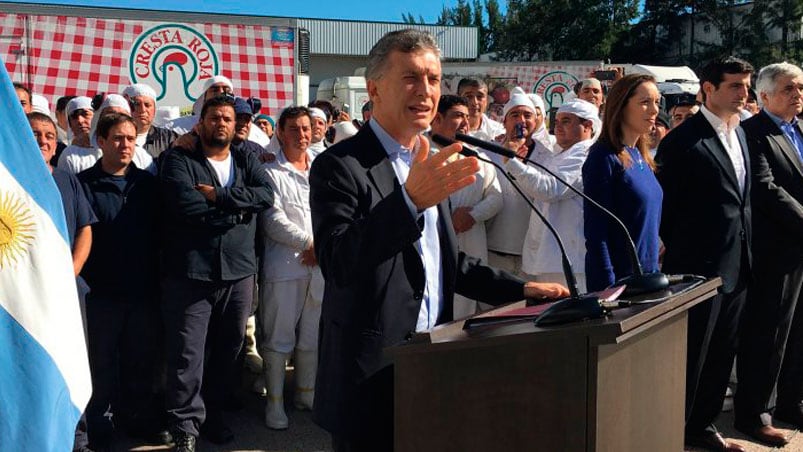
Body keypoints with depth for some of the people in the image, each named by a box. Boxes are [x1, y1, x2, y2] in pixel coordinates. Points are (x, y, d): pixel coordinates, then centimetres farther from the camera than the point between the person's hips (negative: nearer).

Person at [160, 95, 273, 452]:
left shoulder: (246, 160, 12)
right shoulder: (178, 159, 0)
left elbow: (266, 194, -6)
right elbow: (185, 205, -17)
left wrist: (219, 196, -15)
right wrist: (238, 208, -10)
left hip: (239, 271, 4)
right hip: (190, 271, -4)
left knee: (229, 349, 16)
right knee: (187, 354, -1)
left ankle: (214, 413, 34)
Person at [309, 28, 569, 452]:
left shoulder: (431, 162, 11)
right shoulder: (339, 166, -12)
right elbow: (337, 263, -25)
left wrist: (520, 289, 7)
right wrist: (410, 199, -36)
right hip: (373, 375, -7)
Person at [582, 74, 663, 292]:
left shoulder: (642, 158, 9)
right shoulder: (604, 158, -15)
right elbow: (595, 234, -17)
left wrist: (654, 271, 14)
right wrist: (608, 289, -20)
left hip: (648, 275, 8)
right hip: (618, 279, -7)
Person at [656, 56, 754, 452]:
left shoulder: (738, 133, 12)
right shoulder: (683, 140, -14)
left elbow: (740, 199, 16)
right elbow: (664, 203, -12)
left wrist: (745, 253, 12)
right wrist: (679, 251, -7)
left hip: (736, 266, 8)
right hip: (699, 267, -8)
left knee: (721, 354, 17)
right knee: (689, 356, 2)